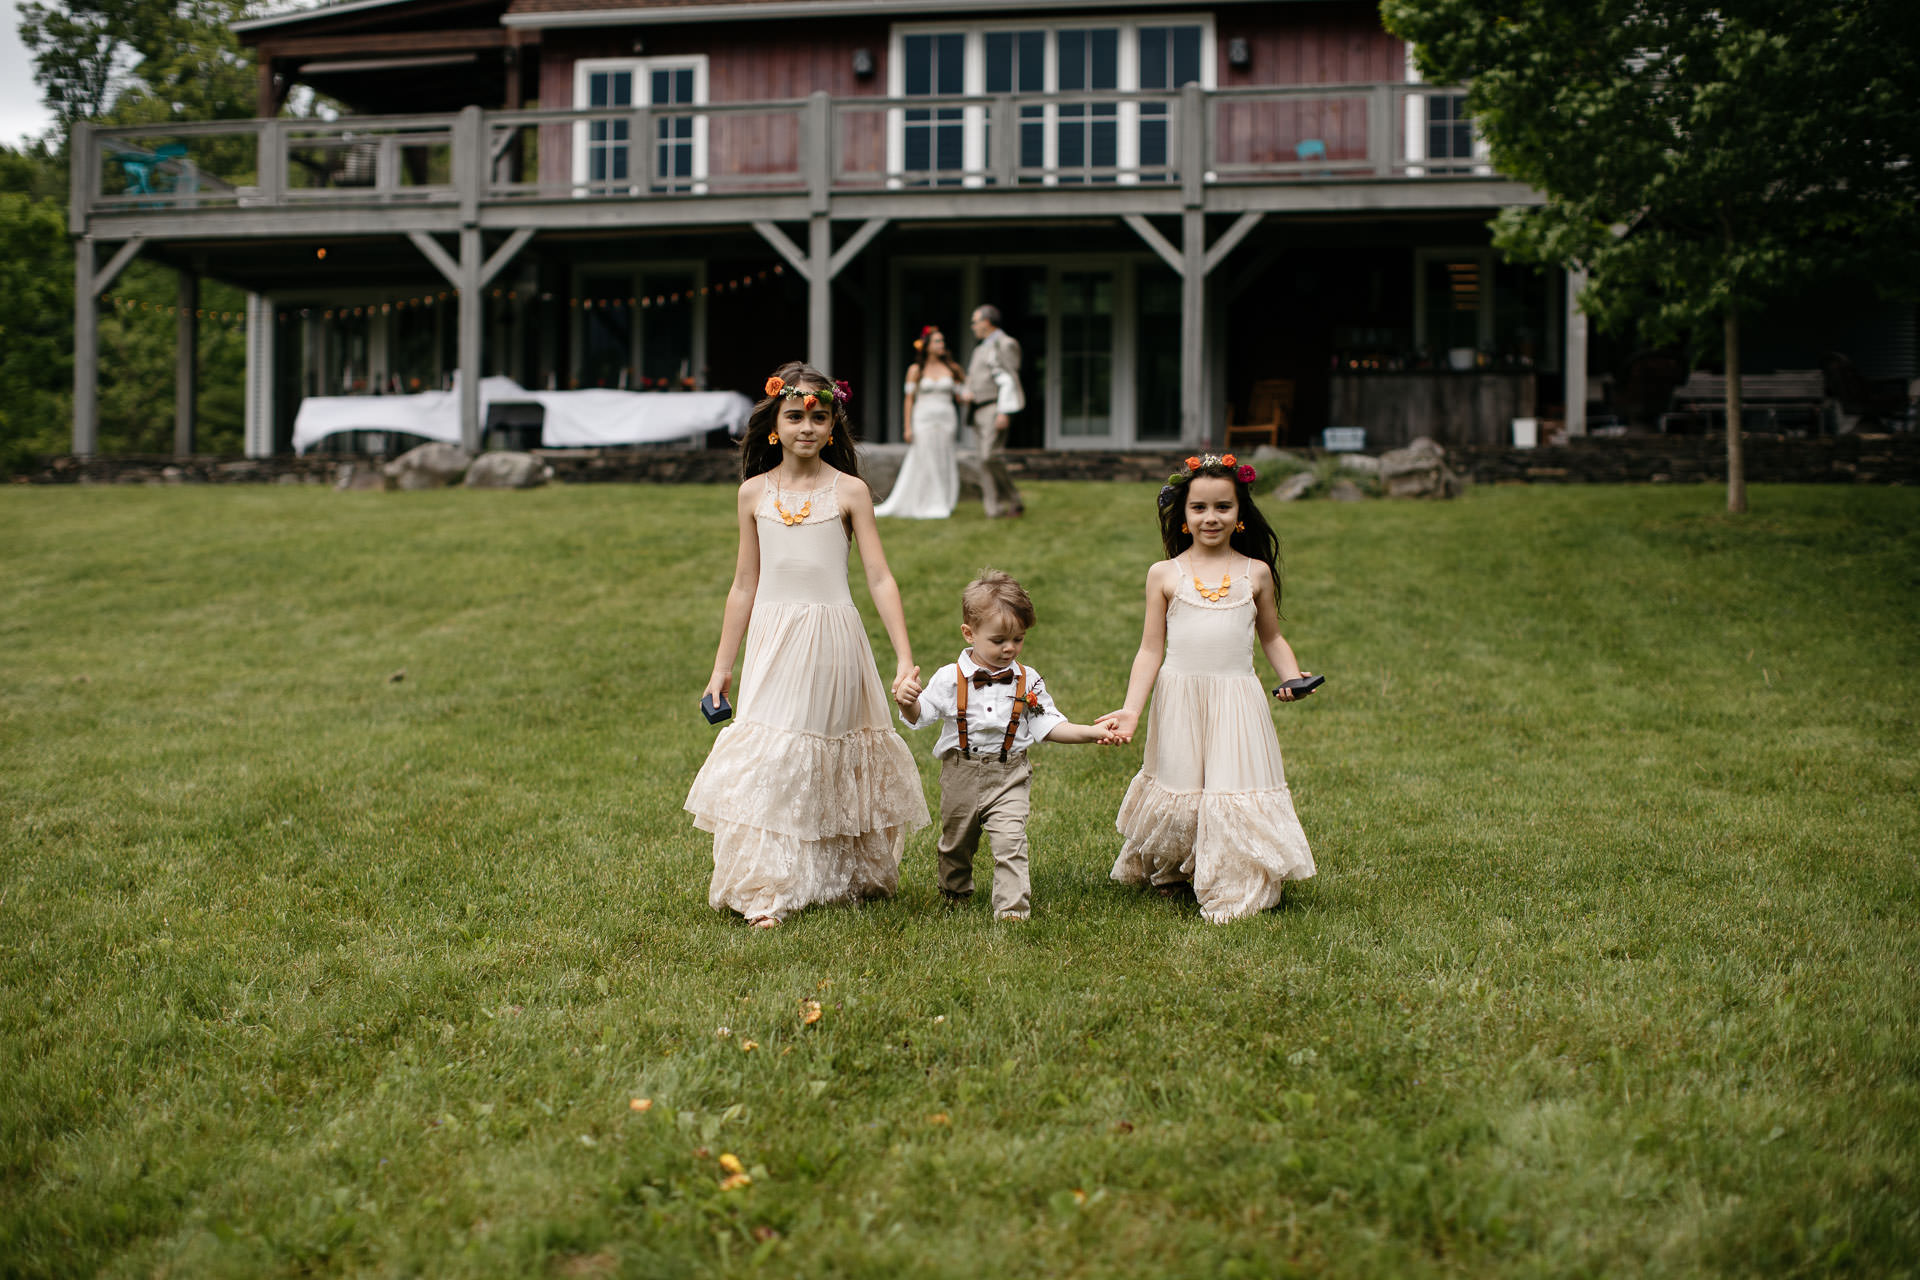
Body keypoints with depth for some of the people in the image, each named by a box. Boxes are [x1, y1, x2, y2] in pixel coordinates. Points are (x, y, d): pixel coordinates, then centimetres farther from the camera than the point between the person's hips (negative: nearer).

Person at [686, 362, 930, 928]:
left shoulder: (848, 492, -2)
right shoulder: (755, 492, 5)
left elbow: (880, 579, -3)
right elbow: (744, 585, 11)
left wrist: (905, 660, -10)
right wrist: (722, 667, 12)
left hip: (832, 639, -2)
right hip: (773, 642, 2)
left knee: (835, 761, 6)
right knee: (768, 760, -5)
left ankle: (847, 877, 23)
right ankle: (766, 893, 1)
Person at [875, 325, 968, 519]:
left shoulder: (951, 368, 8)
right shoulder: (915, 370, 3)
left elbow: (960, 397, 10)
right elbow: (909, 399, 2)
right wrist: (908, 427, -3)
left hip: (947, 421, 2)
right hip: (924, 419, -2)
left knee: (944, 463, 0)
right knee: (926, 462, -3)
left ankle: (941, 505, 7)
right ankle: (924, 505, 4)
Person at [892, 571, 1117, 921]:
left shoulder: (1028, 682, -2)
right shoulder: (950, 679, -8)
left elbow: (1047, 725, 1)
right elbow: (920, 717, -4)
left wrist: (1091, 732, -9)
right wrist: (908, 700, -26)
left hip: (1008, 777, -1)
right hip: (961, 776, 1)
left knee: (1010, 845, -16)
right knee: (956, 842, 19)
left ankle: (1012, 910, -11)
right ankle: (956, 892, 46)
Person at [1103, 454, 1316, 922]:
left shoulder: (1256, 573, 6)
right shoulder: (1165, 575, 3)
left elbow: (1272, 637, 17)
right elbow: (1151, 649, 3)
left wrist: (1292, 676, -2)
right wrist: (1130, 709, -5)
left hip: (1236, 702, 0)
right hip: (1179, 701, 0)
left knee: (1235, 797, -3)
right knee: (1178, 796, 9)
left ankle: (1237, 892, 12)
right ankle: (1165, 873, 34)